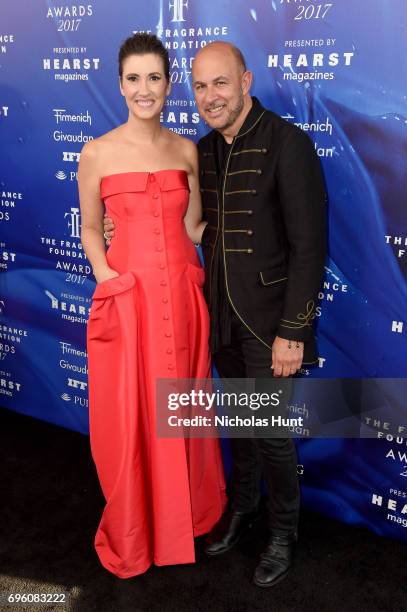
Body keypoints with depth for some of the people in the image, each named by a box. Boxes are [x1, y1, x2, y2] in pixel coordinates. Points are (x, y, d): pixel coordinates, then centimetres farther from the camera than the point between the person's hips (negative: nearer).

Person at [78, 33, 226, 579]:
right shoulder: (97, 153, -2)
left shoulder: (187, 151, 6)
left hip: (181, 293, 3)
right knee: (129, 417, 6)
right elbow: (90, 231, 4)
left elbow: (193, 227, 9)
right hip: (127, 296, -2)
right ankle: (133, 533, 30)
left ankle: (188, 511, 39)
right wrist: (106, 277, -8)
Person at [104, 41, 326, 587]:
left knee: (272, 433, 6)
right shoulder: (204, 150, 6)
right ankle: (242, 507, 42)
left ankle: (283, 535, 29)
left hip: (270, 317, -6)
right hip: (223, 314, 6)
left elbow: (309, 246, -17)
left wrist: (291, 331, -18)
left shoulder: (287, 143, -16)